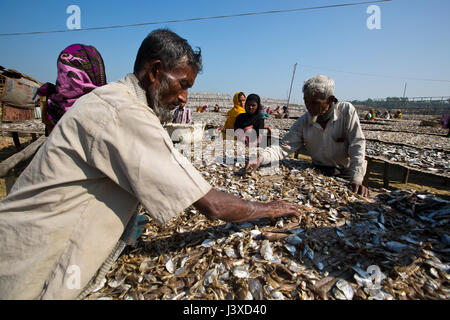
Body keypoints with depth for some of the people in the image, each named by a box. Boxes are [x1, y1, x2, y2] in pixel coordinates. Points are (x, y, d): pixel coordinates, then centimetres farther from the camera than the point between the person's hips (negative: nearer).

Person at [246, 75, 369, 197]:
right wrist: (260, 159, -28)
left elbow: (357, 144, -14)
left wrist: (356, 180, -23)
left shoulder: (347, 111, -12)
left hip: (346, 175, -2)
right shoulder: (303, 122, -5)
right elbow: (284, 147, -10)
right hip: (319, 173, 2)